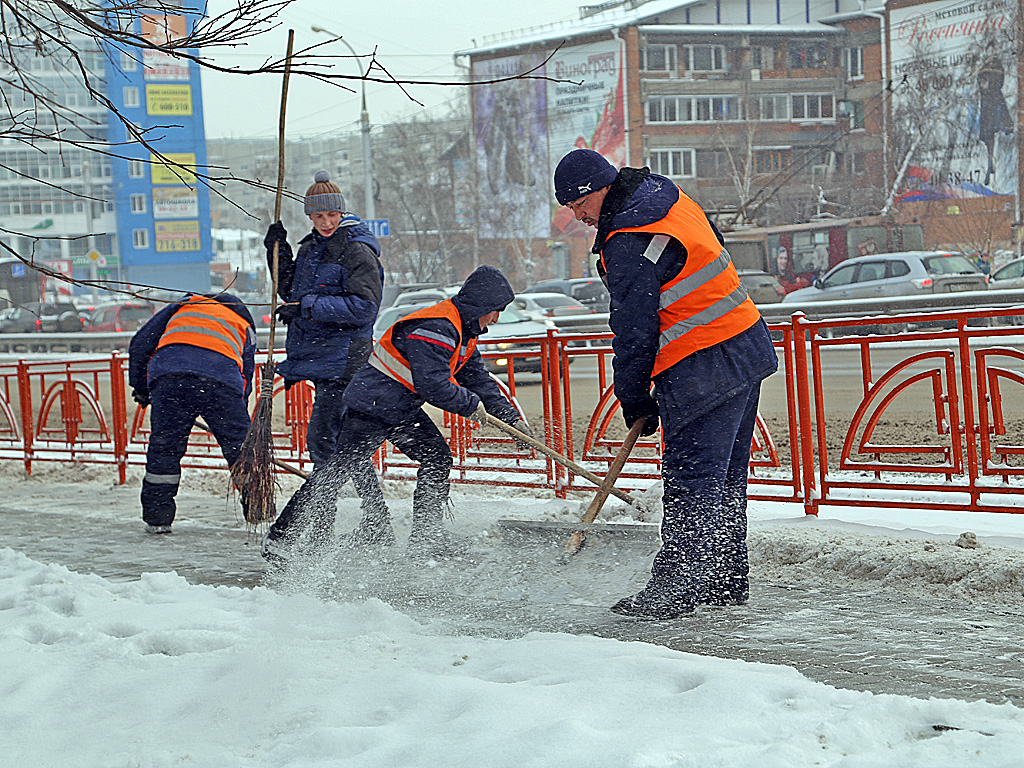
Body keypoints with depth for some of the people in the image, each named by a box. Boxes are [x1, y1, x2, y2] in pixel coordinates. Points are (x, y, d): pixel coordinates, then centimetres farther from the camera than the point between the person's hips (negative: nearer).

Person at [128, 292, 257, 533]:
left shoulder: (181, 306, 35)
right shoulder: (245, 328, 36)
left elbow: (140, 344, 27)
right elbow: (245, 380, 34)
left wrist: (140, 387, 35)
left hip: (169, 374, 0)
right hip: (222, 382, 0)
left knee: (163, 448, 12)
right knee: (241, 449, 11)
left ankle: (156, 517, 14)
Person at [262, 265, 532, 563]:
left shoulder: (464, 335, 11)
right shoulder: (435, 329, -23)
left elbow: (478, 379, 19)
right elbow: (433, 385, -27)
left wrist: (512, 419, 16)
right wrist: (470, 405, -13)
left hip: (404, 410, 10)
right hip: (372, 403, -10)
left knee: (438, 458, 10)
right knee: (338, 470, -12)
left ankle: (426, 534, 18)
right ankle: (280, 537, -11)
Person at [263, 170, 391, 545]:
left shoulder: (357, 251, -11)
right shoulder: (311, 248, 16)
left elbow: (364, 306, -18)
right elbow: (291, 292, 23)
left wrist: (309, 306, -21)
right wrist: (279, 253, 9)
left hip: (343, 357, -9)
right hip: (320, 356, 9)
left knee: (322, 439, -12)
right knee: (345, 441, 13)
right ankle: (377, 525, 20)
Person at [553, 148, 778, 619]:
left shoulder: (629, 244, -19)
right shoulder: (672, 199, 10)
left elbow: (635, 331, -16)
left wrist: (634, 400, -3)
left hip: (703, 371, -10)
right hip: (748, 343, 10)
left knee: (691, 483, -7)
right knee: (725, 477, 15)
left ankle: (677, 589, -4)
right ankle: (726, 578, 23)